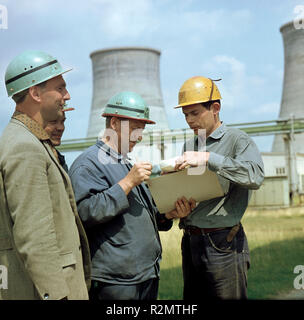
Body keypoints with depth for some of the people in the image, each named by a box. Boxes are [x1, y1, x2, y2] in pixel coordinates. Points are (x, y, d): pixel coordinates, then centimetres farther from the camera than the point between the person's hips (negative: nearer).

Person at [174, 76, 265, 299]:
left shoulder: (237, 139, -5)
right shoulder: (189, 146, 16)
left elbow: (255, 176, -24)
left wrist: (208, 159, -26)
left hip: (222, 244, -6)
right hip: (190, 241, 7)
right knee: (192, 298, 13)